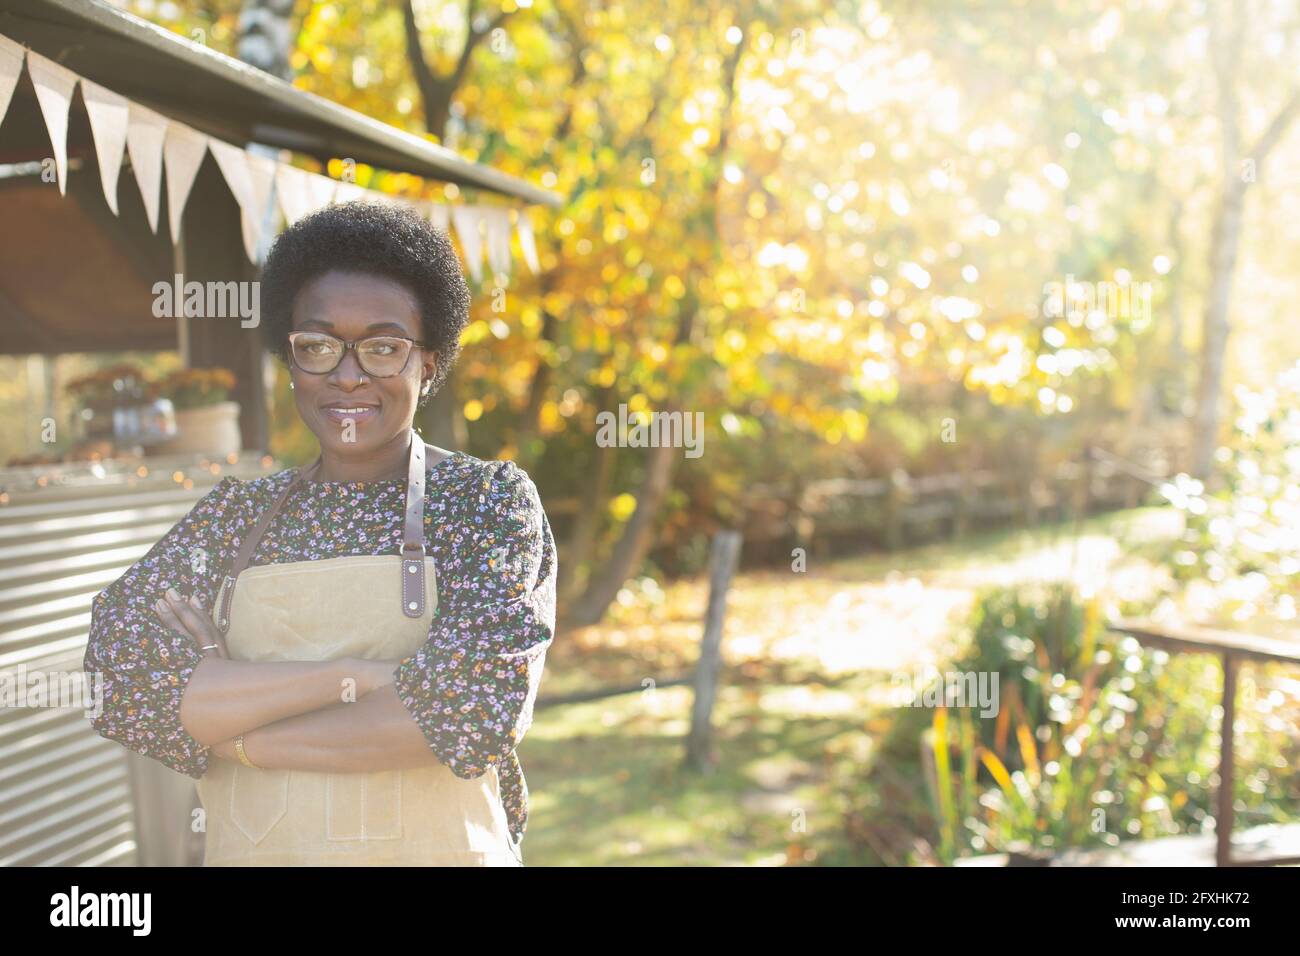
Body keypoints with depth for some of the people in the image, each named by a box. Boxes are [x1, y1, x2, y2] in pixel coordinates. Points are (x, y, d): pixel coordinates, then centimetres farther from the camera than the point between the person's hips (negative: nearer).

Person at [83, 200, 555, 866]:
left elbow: (479, 701, -21)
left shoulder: (490, 501, -7)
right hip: (247, 851, 3)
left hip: (437, 849, -2)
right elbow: (115, 674, -13)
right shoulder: (233, 515, 1)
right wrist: (362, 675, -22)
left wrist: (228, 724, -14)